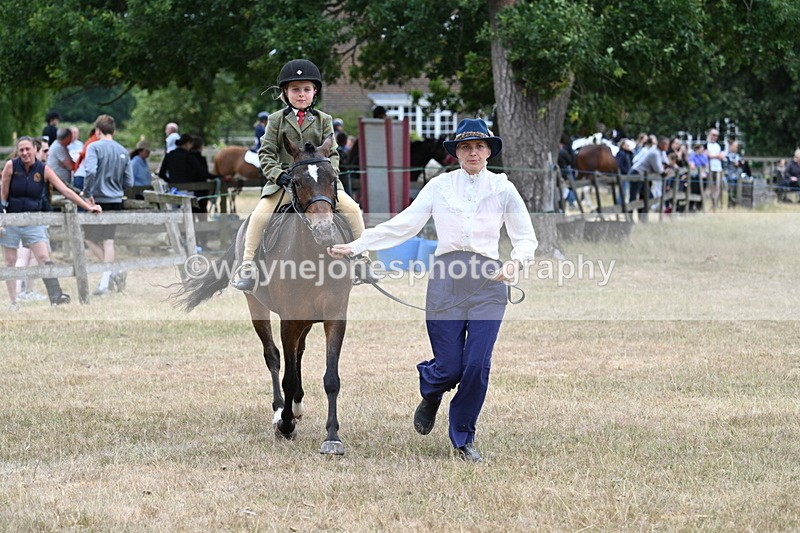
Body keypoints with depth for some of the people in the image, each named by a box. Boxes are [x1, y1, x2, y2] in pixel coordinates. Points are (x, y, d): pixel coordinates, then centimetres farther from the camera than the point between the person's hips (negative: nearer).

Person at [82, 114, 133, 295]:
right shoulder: (122, 151, 8)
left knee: (89, 238, 8)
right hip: (116, 201, 5)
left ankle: (113, 271, -4)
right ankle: (105, 283, 6)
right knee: (108, 241, 9)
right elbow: (129, 182, 8)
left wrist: (87, 193, -13)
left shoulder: (95, 147, -9)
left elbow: (91, 171, -24)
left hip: (98, 199, -5)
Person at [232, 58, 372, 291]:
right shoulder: (277, 120, 5)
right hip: (284, 180, -1)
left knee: (352, 208, -18)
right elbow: (266, 153, 2)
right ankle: (247, 264, -16)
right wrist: (277, 175, -15)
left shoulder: (323, 121, 9)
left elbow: (332, 153, 7)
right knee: (260, 214, -25)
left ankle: (362, 259, -5)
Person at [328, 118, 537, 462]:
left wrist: (516, 262, -13)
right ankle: (430, 396, 34)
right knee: (448, 368, -4)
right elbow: (402, 226, 6)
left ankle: (463, 438, 13)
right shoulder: (440, 186, 8)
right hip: (446, 280, 0)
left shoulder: (503, 189, 8)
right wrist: (356, 245, 0)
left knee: (477, 365, -8)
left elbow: (526, 239, 8)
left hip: (487, 282, 0)